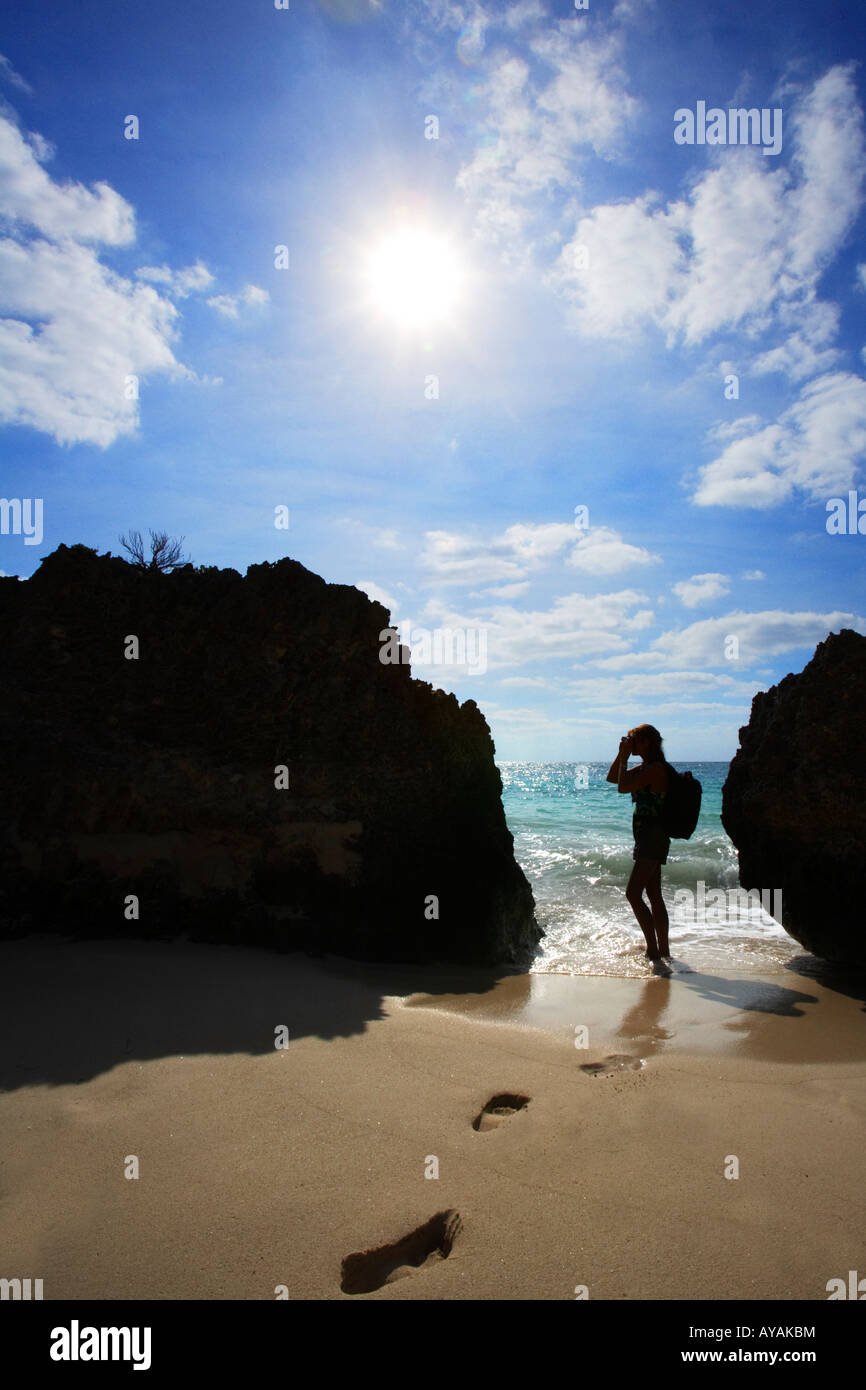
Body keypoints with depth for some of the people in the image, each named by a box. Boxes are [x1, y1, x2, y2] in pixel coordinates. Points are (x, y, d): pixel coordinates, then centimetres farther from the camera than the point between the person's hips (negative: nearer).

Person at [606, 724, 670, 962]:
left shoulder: (656, 768, -15)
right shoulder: (645, 768, 15)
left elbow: (623, 786, -22)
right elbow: (612, 777, 20)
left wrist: (625, 757, -12)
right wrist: (621, 754, 9)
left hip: (653, 837, -10)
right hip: (647, 838, 10)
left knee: (633, 893, -12)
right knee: (654, 897, 13)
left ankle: (653, 949, -7)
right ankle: (663, 950, 21)